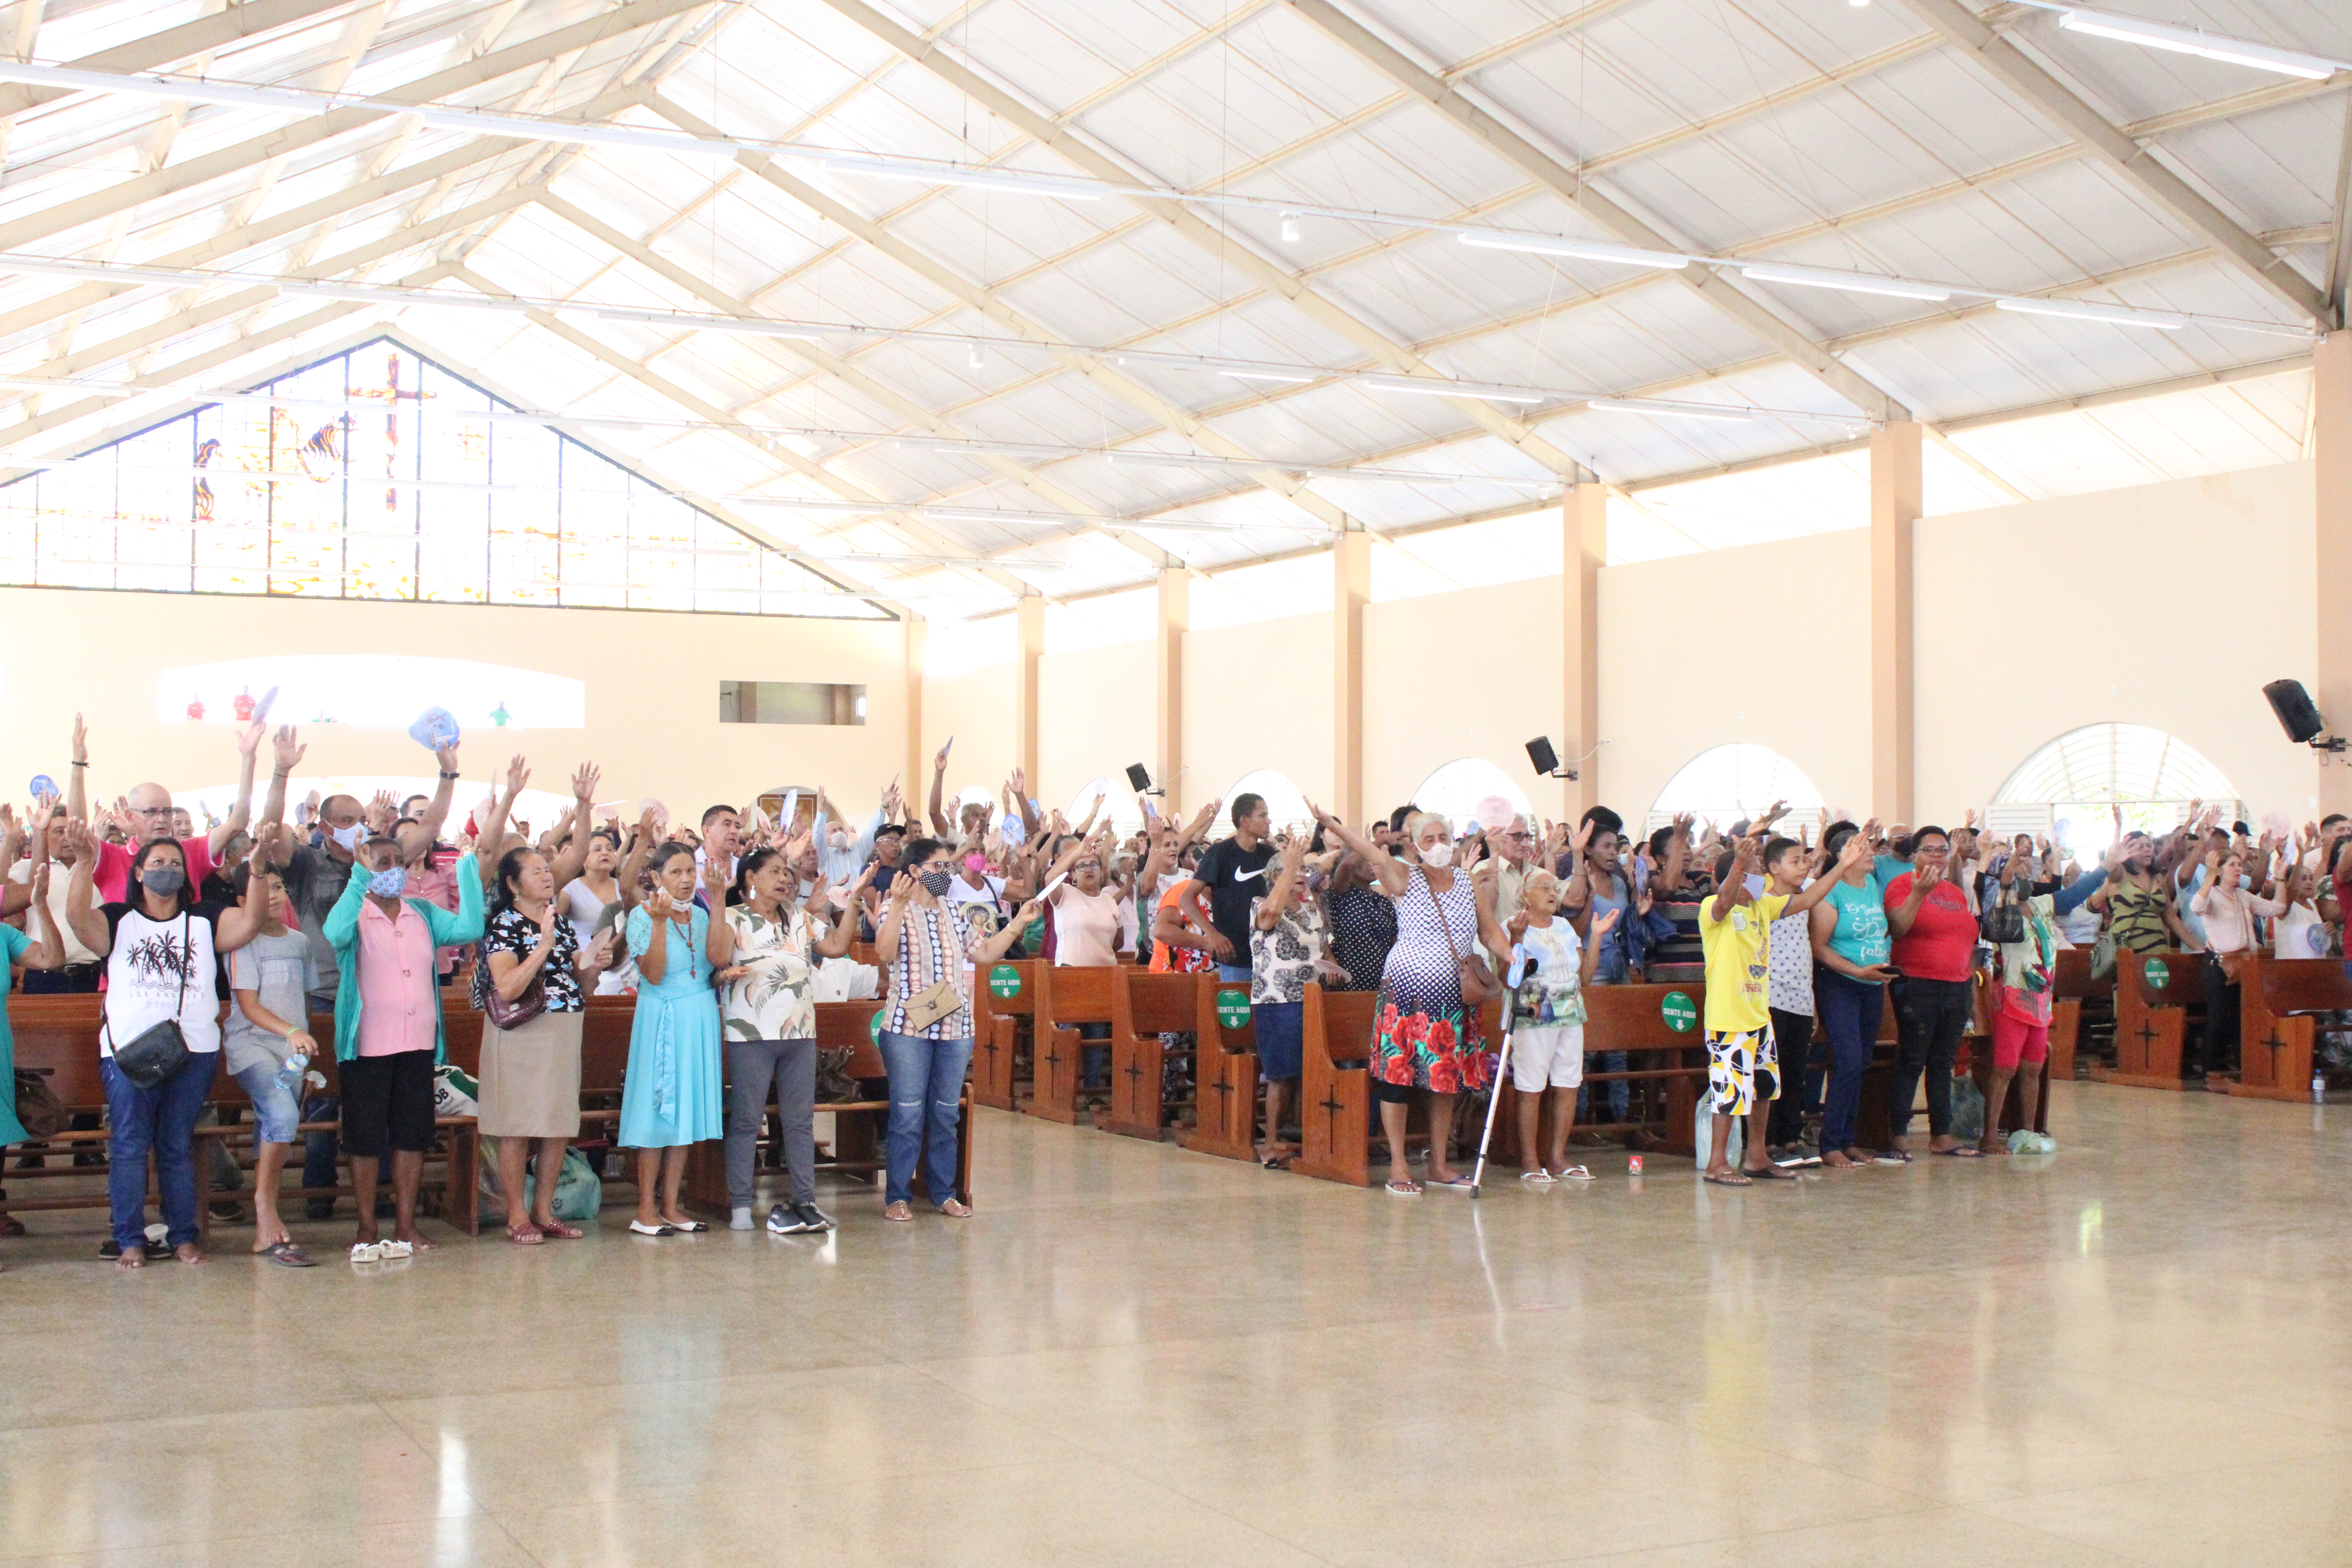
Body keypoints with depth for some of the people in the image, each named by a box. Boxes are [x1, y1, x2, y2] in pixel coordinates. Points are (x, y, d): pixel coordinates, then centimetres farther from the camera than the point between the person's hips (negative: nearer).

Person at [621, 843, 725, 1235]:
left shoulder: (700, 914, 10)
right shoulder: (642, 915, -5)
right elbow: (653, 974, -16)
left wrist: (719, 900, -13)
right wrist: (660, 922, -21)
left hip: (700, 1018, 5)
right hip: (661, 1018, -5)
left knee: (687, 1108, 6)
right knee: (658, 1109, -4)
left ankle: (670, 1205, 12)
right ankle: (646, 1209, 2)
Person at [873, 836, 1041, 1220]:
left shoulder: (957, 915, 15)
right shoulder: (897, 911, -3)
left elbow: (985, 953, 15)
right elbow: (885, 952, -20)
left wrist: (1018, 923, 9)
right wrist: (899, 906, -28)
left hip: (956, 1028, 5)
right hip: (908, 1027, -5)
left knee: (946, 1113, 10)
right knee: (907, 1114, -3)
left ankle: (943, 1192, 18)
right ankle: (898, 1195, 5)